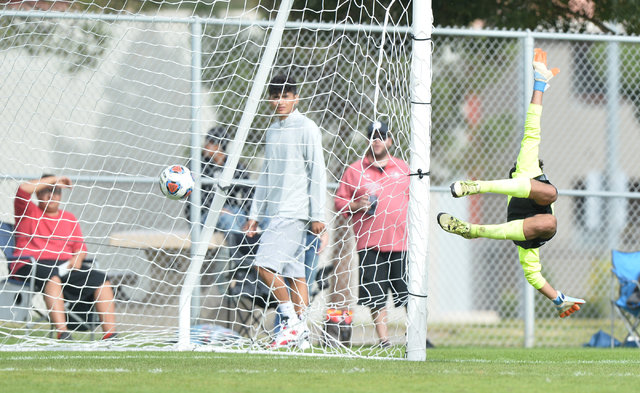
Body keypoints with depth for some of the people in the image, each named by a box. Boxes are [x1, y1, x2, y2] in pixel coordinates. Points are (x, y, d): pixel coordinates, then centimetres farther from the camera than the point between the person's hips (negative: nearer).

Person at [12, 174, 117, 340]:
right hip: (32, 264, -5)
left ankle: (110, 334, -23)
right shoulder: (28, 212, 11)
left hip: (66, 264, 5)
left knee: (102, 280, -16)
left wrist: (78, 258, -6)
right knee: (52, 277, -40)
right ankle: (62, 332, -50)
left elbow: (80, 247, 19)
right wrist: (54, 180, -1)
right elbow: (24, 189, -8)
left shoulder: (70, 218, 25)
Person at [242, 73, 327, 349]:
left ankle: (292, 321, -9)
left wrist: (317, 215, -13)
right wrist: (255, 215, 20)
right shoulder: (272, 131, 18)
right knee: (293, 272, 6)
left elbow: (317, 173, -8)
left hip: (296, 212, -8)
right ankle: (301, 333, 6)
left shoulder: (306, 128, -5)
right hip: (276, 212, 8)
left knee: (265, 265, -16)